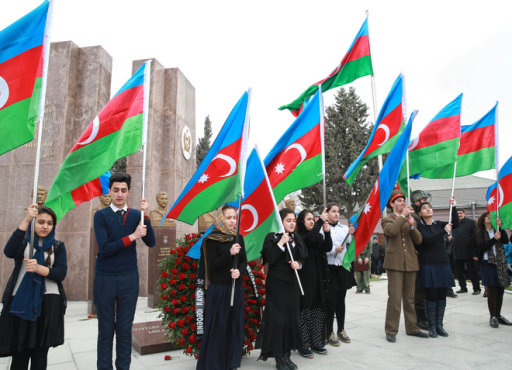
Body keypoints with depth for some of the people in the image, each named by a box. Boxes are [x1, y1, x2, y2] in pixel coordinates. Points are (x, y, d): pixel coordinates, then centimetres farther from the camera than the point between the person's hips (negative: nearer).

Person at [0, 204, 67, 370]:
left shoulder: (58, 246, 11)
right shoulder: (23, 241, 8)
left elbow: (61, 274, 0)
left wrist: (39, 268, -18)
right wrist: (26, 221, -23)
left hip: (48, 302, 1)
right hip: (20, 301, -1)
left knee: (40, 354, 4)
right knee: (20, 353, 0)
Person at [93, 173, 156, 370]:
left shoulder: (136, 215, 4)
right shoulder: (101, 215, -3)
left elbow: (151, 242, -5)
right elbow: (104, 248, -13)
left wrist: (145, 215, -14)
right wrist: (132, 237, -18)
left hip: (129, 279, 2)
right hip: (105, 279, -2)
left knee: (125, 330, 11)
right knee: (106, 330, 10)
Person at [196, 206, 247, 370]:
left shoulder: (238, 238, 7)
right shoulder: (211, 240, -7)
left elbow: (244, 261, 8)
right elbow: (212, 265, -12)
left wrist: (239, 270, -14)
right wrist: (229, 253, -24)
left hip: (236, 287, 5)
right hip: (218, 288, -5)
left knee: (235, 324, 10)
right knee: (217, 326, 0)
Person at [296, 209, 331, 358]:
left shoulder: (318, 235, 13)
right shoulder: (299, 237, -7)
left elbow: (328, 248, 0)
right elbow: (310, 238, -27)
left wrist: (327, 232, -14)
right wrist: (321, 221, -20)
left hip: (318, 278, 6)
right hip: (304, 278, -6)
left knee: (318, 309, 10)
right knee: (305, 310, -2)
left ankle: (316, 343, 21)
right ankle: (303, 345, 7)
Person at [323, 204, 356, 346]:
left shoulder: (344, 228, 12)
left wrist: (351, 235, -7)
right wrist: (334, 250, -21)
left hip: (343, 267, 5)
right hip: (329, 268, -5)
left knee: (341, 299, 13)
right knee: (331, 300, -1)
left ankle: (341, 330, 26)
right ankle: (330, 333, 11)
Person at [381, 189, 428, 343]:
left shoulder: (411, 220, 17)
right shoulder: (387, 219, 4)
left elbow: (419, 240, 6)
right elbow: (391, 231, -18)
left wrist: (412, 226, -10)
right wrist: (403, 216, -14)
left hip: (411, 263, 5)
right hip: (395, 263, -5)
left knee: (410, 298, 13)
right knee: (395, 298, -6)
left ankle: (411, 328, 25)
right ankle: (391, 331, 3)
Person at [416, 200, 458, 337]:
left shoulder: (438, 224, 12)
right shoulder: (419, 226, -2)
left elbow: (455, 223, -1)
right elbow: (427, 239, -17)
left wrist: (453, 206, -9)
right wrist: (444, 231, -12)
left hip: (442, 264, 5)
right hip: (428, 265, -5)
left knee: (442, 295, 6)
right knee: (431, 295, -2)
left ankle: (439, 325, 17)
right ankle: (431, 326, 9)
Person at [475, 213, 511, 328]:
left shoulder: (497, 230, 7)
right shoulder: (480, 233, -1)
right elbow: (481, 248, -10)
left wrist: (500, 227, -18)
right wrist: (494, 239, -18)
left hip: (500, 264, 3)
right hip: (488, 264, -3)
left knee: (500, 291, 9)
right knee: (492, 291, -1)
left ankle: (498, 315, 22)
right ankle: (493, 317, 9)